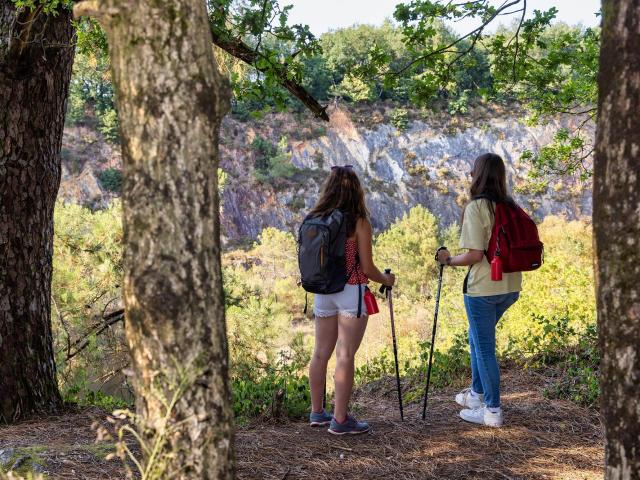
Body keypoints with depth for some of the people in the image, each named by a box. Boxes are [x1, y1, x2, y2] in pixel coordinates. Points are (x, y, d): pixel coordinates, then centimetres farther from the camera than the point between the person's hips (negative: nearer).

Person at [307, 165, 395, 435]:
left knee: (321, 353, 13)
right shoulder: (359, 223, -12)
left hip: (322, 292, 5)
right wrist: (385, 280, 9)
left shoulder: (315, 220, 2)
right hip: (350, 293, -5)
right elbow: (366, 268, -10)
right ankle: (340, 420, 2)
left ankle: (317, 412, 22)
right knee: (345, 355, -1)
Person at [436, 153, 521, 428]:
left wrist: (449, 260, -3)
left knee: (484, 348, 4)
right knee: (477, 338, 25)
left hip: (483, 289, -7)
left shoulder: (476, 207, -15)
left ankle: (492, 411, 11)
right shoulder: (511, 207, 5)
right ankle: (477, 394, 36)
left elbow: (475, 255, -20)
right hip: (510, 287, 7)